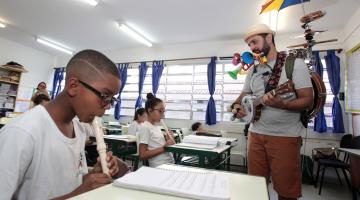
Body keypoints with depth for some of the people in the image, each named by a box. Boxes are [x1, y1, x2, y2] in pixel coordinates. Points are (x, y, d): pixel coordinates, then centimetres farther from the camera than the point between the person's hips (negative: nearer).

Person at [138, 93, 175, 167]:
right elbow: (142, 155, -16)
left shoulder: (157, 127, 13)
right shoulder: (145, 127, -10)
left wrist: (168, 141, 0)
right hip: (159, 167, -8)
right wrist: (164, 148, -20)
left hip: (171, 163, 8)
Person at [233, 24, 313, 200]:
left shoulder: (295, 63, -5)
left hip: (285, 136, -4)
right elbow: (242, 97, 19)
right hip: (256, 134, 5)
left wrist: (280, 104, -29)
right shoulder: (253, 70, 11)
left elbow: (308, 101, -10)